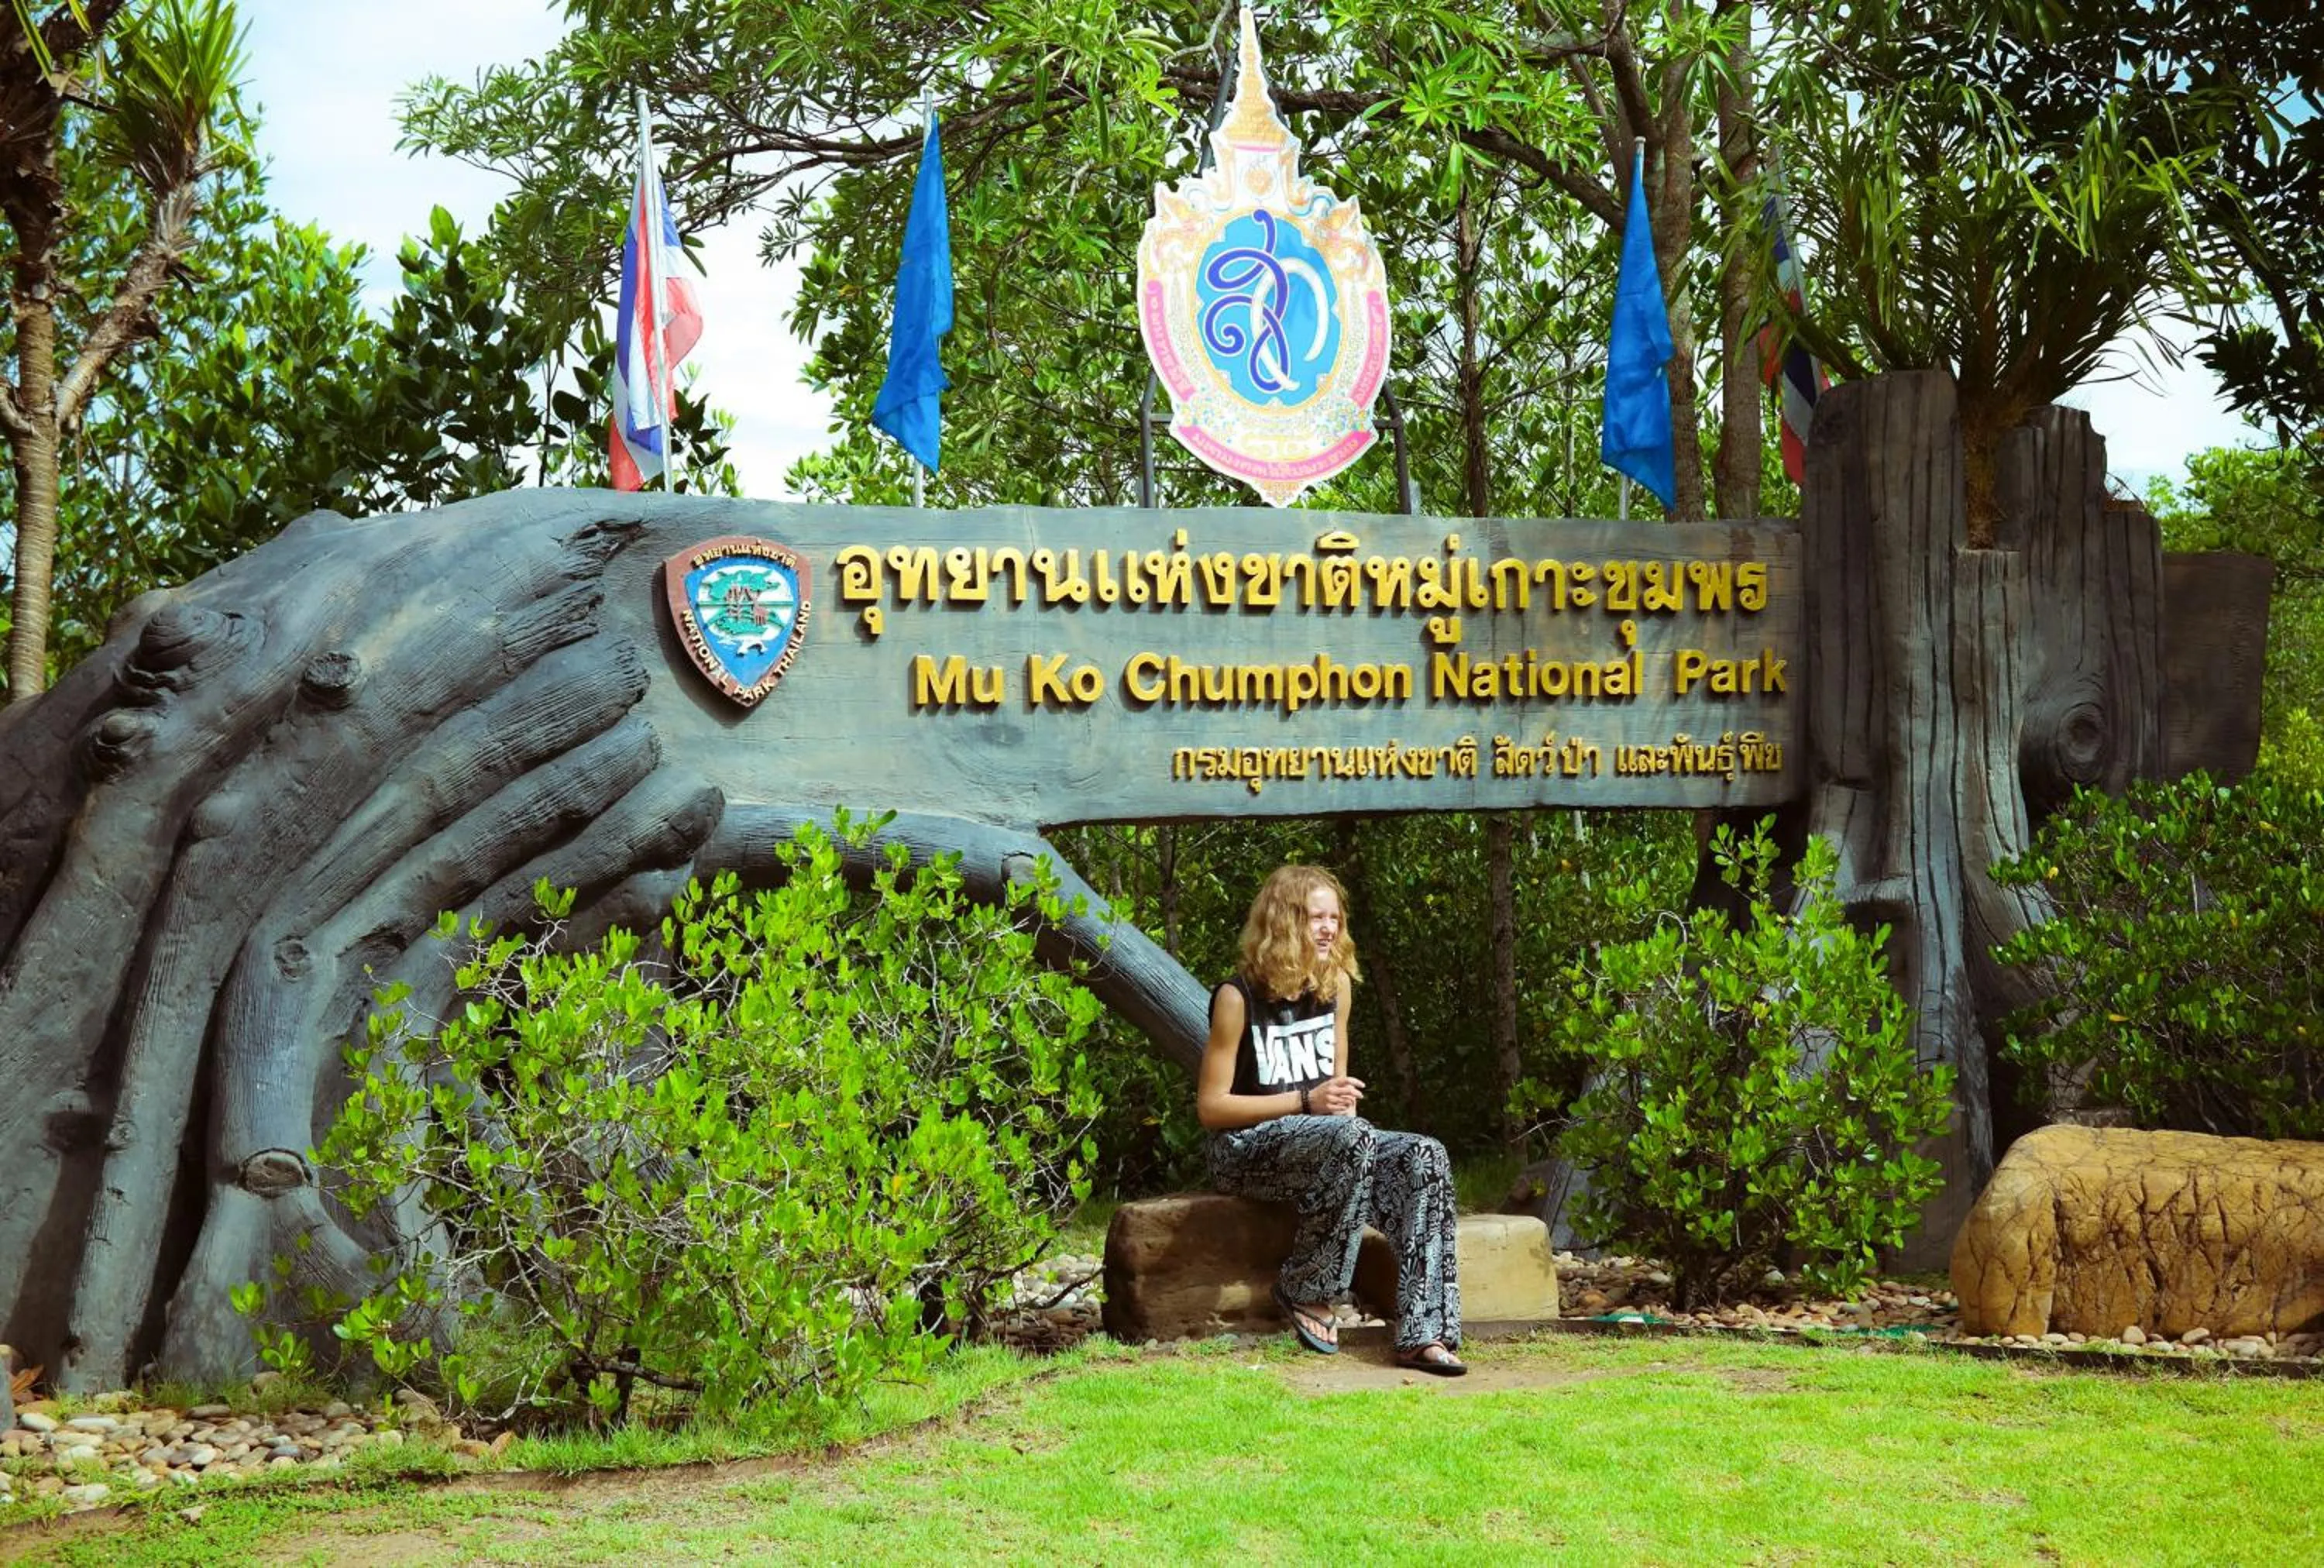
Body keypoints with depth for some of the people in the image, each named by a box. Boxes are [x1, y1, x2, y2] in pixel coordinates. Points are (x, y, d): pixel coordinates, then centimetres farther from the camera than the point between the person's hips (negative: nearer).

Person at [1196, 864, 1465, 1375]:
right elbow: (1210, 1107, -12)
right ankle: (1305, 1292, -20)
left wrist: (1343, 1100, -4)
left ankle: (1424, 1333, -28)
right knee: (1353, 1140, -36)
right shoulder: (1239, 997, -11)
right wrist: (1306, 1101, -19)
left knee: (1425, 1159, -20)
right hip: (1247, 1149, -6)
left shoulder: (1336, 985, 8)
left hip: (1321, 1140, 6)